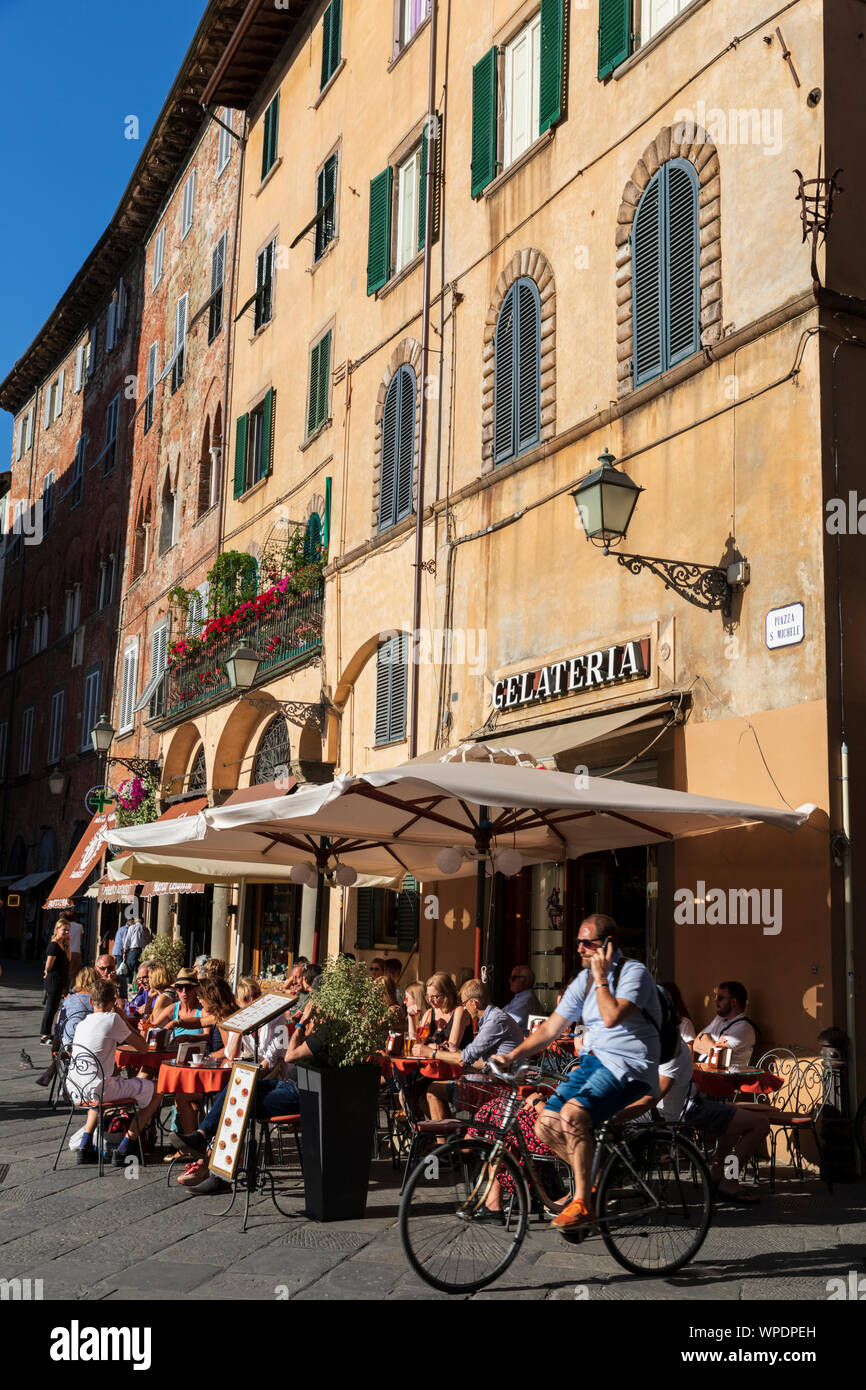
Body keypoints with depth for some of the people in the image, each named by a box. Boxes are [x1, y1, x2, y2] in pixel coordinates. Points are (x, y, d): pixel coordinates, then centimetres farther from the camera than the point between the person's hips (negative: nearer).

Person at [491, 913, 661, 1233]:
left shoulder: (634, 972, -8)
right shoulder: (584, 980, 13)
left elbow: (612, 1018, -25)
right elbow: (550, 1028, 12)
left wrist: (600, 977, -14)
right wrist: (511, 1057, 2)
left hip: (629, 1066, -8)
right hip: (591, 1061, 8)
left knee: (572, 1114, -30)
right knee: (546, 1126, -8)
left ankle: (583, 1204, -18)